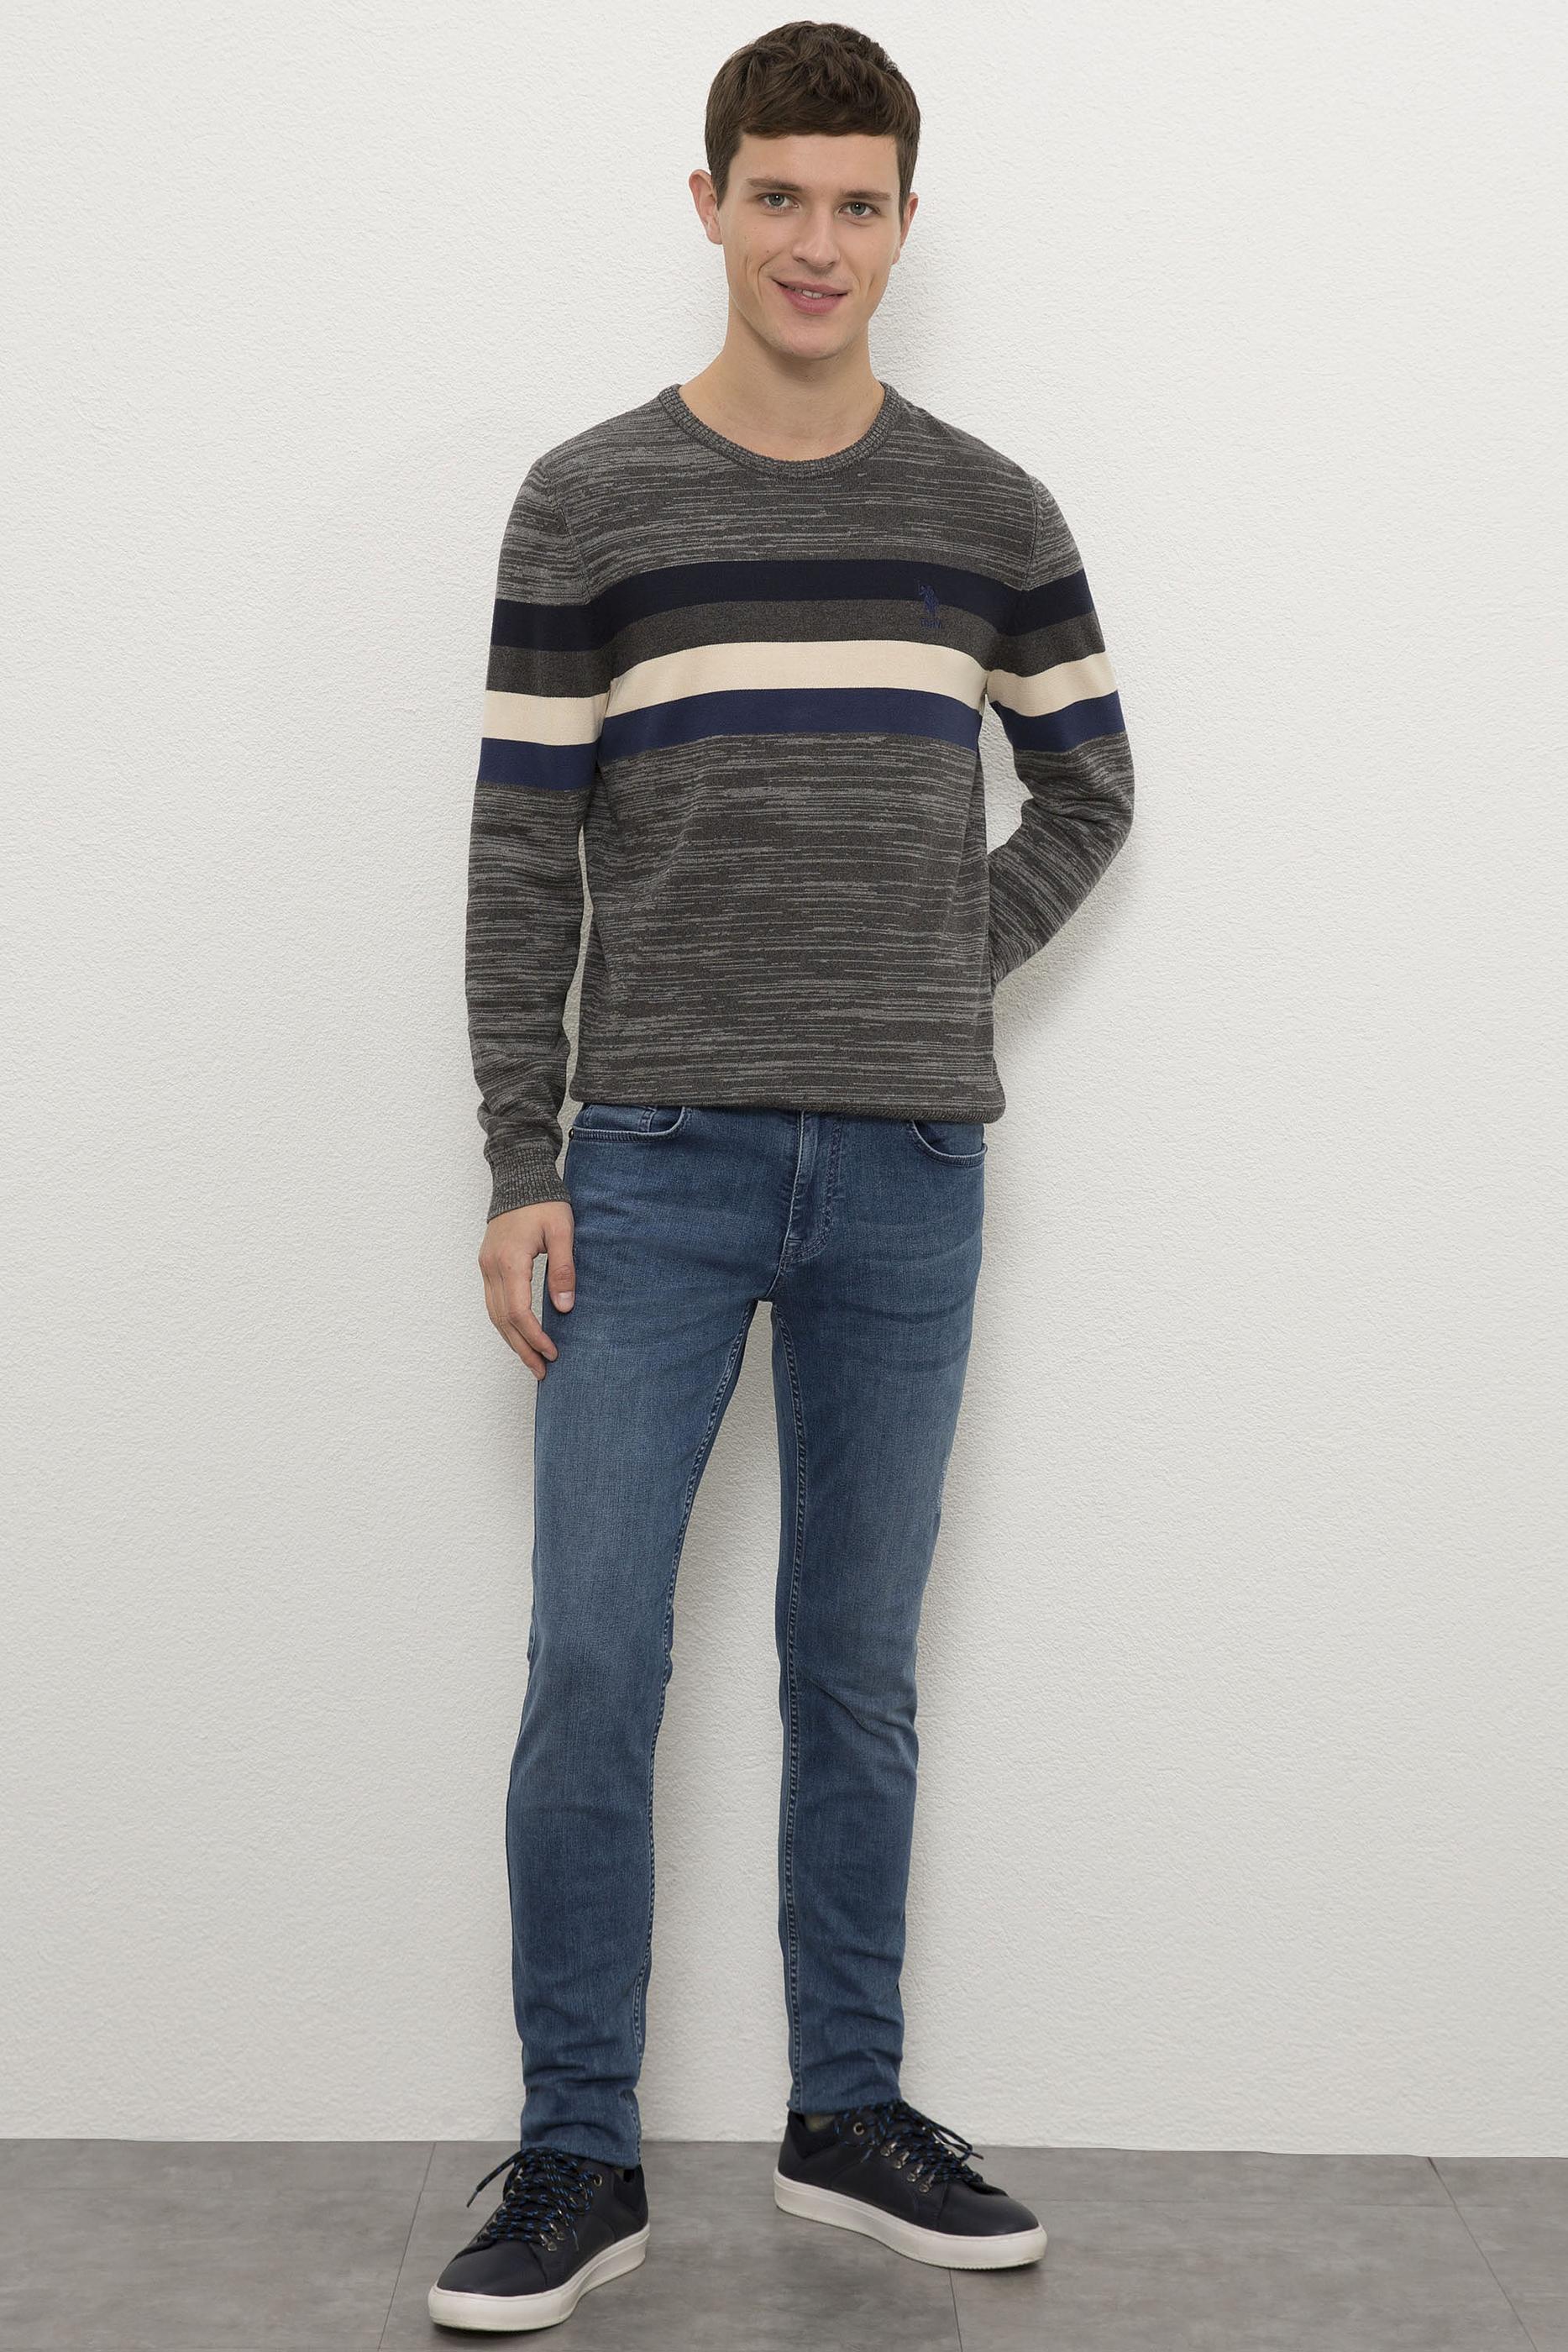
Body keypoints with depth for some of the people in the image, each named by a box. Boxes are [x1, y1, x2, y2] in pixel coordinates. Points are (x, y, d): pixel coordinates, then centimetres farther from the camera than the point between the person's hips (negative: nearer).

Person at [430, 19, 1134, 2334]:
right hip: (658, 1164, -2)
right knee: (594, 1669, -4)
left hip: (907, 1175, 2)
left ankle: (850, 2115, 23)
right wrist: (522, 1171, -5)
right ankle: (579, 2161, 8)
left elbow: (1087, 788, 20)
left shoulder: (991, 515, 7)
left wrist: (952, 972, 6)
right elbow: (523, 856, 0)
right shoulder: (589, 504, 1)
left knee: (859, 1678, 10)